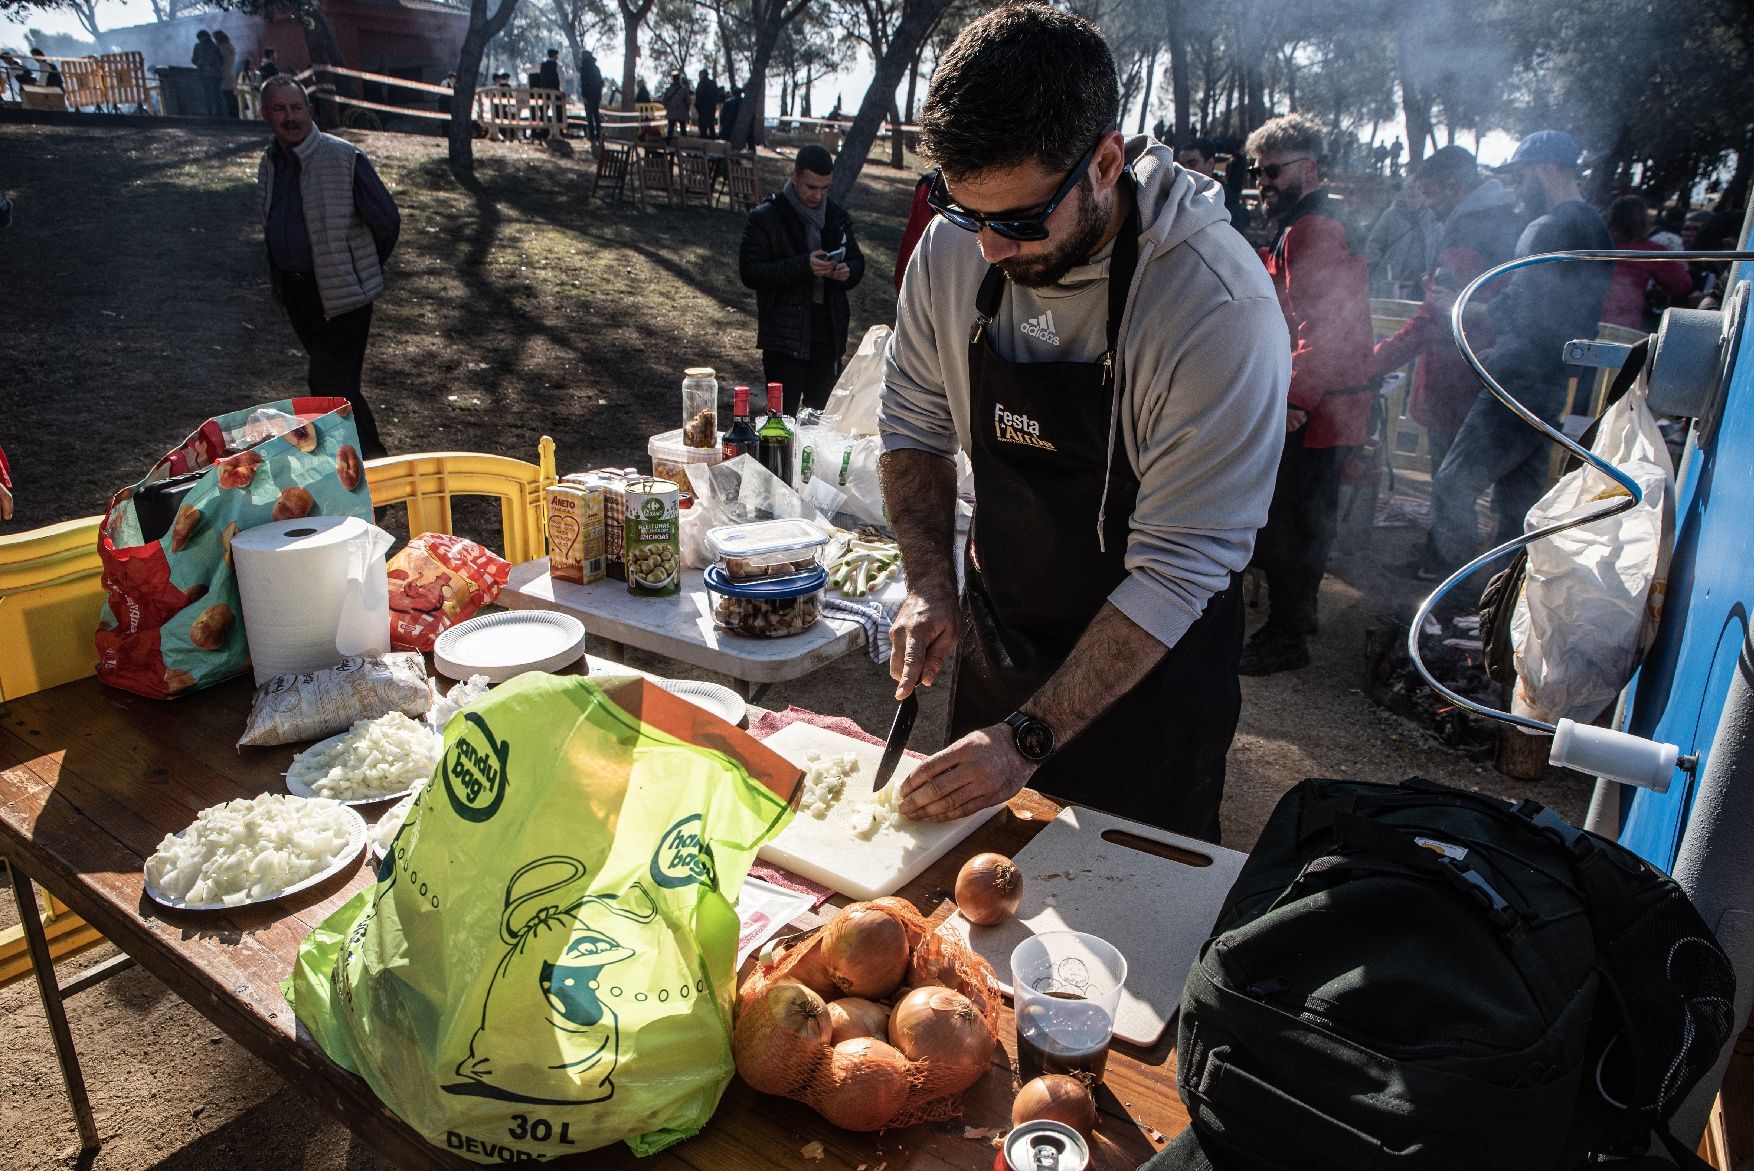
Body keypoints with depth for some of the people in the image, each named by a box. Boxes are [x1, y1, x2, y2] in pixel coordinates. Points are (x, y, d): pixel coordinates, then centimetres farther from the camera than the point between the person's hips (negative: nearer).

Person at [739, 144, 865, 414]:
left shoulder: (837, 216, 10)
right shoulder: (766, 217, -5)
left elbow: (857, 261, 18)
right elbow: (750, 272, -13)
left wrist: (848, 272, -8)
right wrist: (803, 266, -24)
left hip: (829, 336, 5)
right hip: (784, 340, -5)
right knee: (783, 416, -3)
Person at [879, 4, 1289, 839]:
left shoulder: (1220, 308, -28)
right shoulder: (952, 249, -12)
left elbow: (1177, 569, -27)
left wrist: (1030, 737, -28)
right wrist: (930, 587, -11)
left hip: (1149, 668, -4)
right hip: (995, 629, 5)